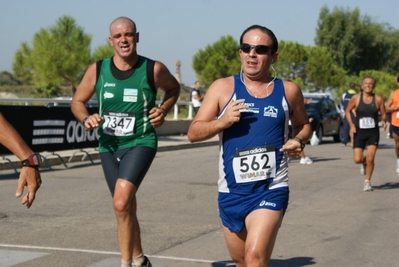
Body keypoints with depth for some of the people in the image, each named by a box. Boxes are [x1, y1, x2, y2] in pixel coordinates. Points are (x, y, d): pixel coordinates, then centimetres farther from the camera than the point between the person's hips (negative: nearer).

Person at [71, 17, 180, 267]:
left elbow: (174, 88, 12)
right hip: (108, 146, 4)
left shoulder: (153, 69, -9)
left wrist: (163, 110, -5)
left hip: (140, 143, -4)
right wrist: (86, 118, -13)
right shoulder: (97, 70, -3)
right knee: (126, 208, 16)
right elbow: (77, 101, 8)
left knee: (122, 203, -24)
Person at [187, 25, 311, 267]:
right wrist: (223, 121, -19)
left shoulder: (289, 91, 3)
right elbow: (193, 133, -1)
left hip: (271, 190, -2)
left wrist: (299, 141, -2)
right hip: (231, 191, 2)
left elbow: (303, 124, 21)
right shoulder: (223, 88, 1)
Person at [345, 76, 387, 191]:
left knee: (370, 159, -10)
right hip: (359, 132, 0)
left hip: (373, 133, 0)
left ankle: (367, 182, 10)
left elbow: (383, 114, 7)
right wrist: (351, 124, -5)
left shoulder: (378, 99, -1)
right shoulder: (356, 98, -2)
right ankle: (363, 163, 33)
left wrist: (383, 121, -16)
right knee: (357, 159, -6)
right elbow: (347, 111, 8)